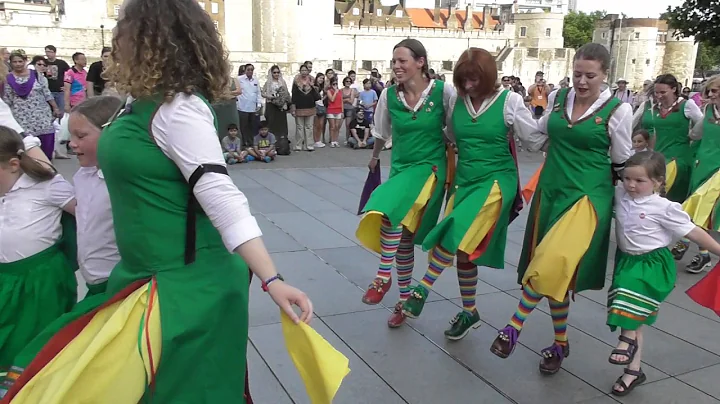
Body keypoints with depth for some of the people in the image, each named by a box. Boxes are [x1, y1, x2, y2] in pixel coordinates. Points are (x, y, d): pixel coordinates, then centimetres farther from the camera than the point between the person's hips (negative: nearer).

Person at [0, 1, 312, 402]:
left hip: (183, 285, -10)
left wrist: (271, 280, -36)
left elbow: (221, 197, -30)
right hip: (147, 277, 10)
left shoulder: (179, 109, -22)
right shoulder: (143, 102, 6)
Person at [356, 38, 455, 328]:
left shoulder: (443, 91, -11)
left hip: (430, 167, -5)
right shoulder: (389, 95, 0)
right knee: (403, 236, 9)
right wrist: (374, 158, 30)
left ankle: (383, 276, -15)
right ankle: (404, 300, 25)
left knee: (391, 206, -32)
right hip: (400, 168, 5)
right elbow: (381, 133, 17)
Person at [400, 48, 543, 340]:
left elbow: (536, 140, -4)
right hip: (464, 180, 5)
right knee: (463, 248, 9)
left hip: (497, 181, -5)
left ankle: (423, 288, -8)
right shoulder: (456, 101, 2)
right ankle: (469, 313, 25)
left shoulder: (509, 101, -8)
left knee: (456, 234, -25)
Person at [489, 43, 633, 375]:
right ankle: (560, 343, 24)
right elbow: (539, 134, 23)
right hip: (550, 191, 4)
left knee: (554, 266, -23)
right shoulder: (557, 98, 5)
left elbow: (622, 163, 5)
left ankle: (514, 327, -9)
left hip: (588, 196, -4)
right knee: (553, 273, 8)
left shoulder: (618, 110, -6)